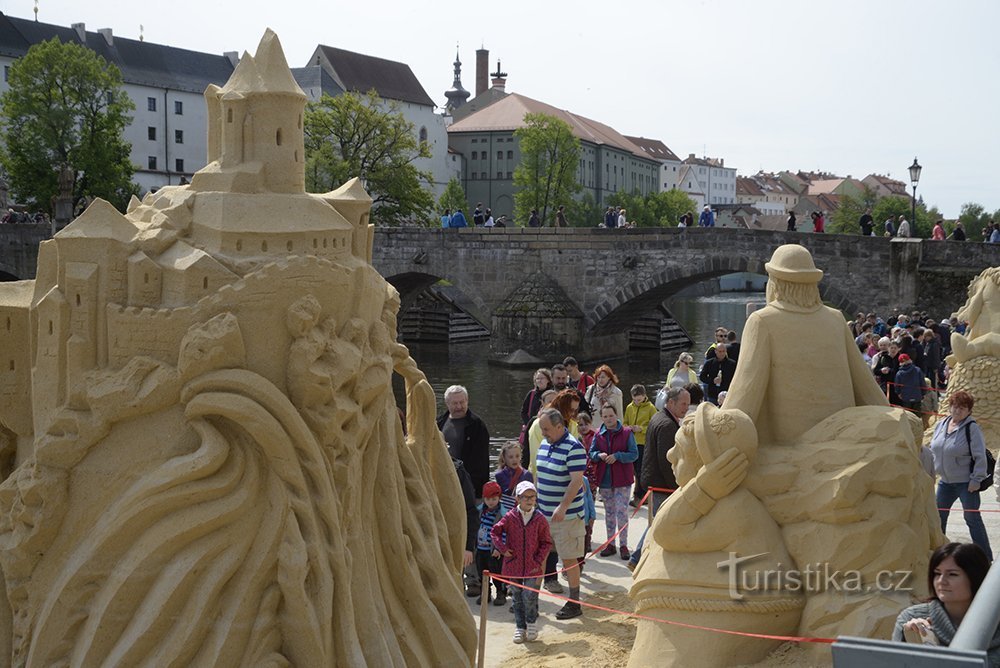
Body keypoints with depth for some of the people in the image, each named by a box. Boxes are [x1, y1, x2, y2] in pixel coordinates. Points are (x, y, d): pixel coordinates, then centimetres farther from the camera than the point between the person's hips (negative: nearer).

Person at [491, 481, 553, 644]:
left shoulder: (540, 519, -4)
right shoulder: (510, 517, -3)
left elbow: (546, 542, 2)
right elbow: (495, 531, 3)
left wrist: (539, 560, -5)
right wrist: (503, 549, -6)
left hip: (532, 567, -2)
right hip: (513, 565, 2)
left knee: (530, 597, -7)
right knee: (517, 598, 10)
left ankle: (532, 624, 16)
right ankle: (520, 628, 23)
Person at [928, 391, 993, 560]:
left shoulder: (972, 428, -15)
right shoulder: (941, 425, 4)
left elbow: (980, 457, -15)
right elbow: (933, 449, 16)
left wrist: (976, 480, -17)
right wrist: (932, 470, 13)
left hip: (966, 482, -7)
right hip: (945, 481, 7)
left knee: (972, 518, -3)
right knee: (938, 515, 14)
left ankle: (986, 557, 4)